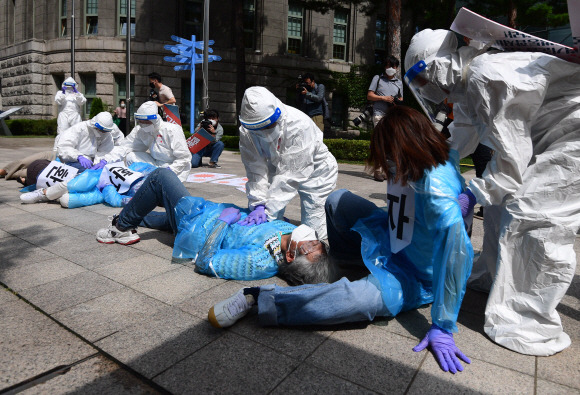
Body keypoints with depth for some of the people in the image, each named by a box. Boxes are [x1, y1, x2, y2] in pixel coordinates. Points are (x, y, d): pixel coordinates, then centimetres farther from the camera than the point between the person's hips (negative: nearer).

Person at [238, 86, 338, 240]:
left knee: (312, 229, -11)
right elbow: (256, 170, -22)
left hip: (315, 169, -4)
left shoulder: (299, 125, -38)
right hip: (278, 167, 4)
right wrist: (258, 205, -36)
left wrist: (268, 211, -40)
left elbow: (291, 175, -38)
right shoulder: (246, 132, -22)